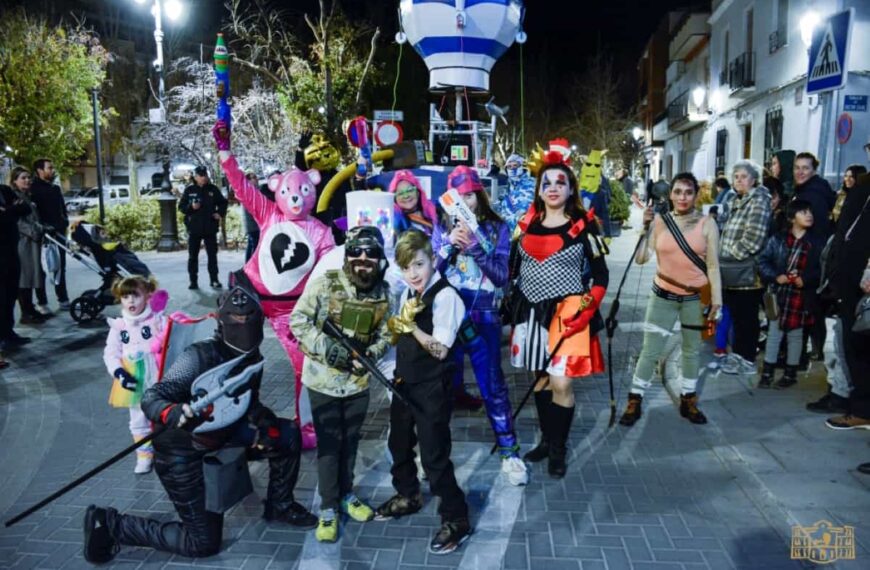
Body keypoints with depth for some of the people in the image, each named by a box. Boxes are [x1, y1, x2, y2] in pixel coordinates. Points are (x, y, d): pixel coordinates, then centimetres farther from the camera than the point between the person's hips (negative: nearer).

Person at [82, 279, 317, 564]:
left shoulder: (252, 358, -4)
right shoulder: (200, 357, -27)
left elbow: (248, 404, 7)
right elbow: (150, 399, -30)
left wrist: (263, 422, -15)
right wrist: (177, 414, -51)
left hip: (220, 435, 7)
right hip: (181, 452, -7)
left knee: (286, 434, -1)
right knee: (204, 542, -3)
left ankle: (278, 506, 19)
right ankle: (110, 524, 9)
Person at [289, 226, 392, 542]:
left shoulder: (383, 293, -4)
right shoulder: (325, 284, -15)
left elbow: (384, 335, 3)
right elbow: (298, 321, -11)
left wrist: (370, 355, -16)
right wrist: (325, 346, -23)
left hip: (358, 382, 3)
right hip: (324, 380, -3)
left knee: (350, 443, 18)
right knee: (329, 445, 6)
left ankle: (346, 495, 38)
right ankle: (328, 508, 21)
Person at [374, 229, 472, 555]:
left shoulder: (445, 296, -20)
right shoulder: (407, 293, 6)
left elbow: (440, 349, -22)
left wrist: (411, 325, -28)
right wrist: (398, 322, -8)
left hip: (432, 389, -8)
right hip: (404, 382, 8)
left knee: (434, 455, -1)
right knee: (399, 444, 23)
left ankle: (456, 519, 17)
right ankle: (407, 496, 46)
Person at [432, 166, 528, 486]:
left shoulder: (497, 228, -1)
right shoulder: (442, 228, 4)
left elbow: (501, 275, -9)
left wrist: (475, 247, -21)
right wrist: (450, 245, -18)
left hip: (484, 316, -1)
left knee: (493, 386, 3)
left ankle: (509, 452, 16)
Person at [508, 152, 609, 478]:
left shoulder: (583, 225, -3)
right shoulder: (527, 223, 7)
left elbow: (600, 275, -1)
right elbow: (514, 267, 13)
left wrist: (587, 310, -12)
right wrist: (510, 304, 5)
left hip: (566, 311, -4)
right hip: (531, 310, 4)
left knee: (561, 382, -6)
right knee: (540, 378, 12)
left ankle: (559, 449, 13)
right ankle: (546, 439, 30)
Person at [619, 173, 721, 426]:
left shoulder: (707, 224, -4)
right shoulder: (659, 221, -3)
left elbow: (713, 265, -2)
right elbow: (641, 258, -11)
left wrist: (716, 297, -8)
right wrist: (645, 226, -18)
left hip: (695, 297, 0)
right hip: (663, 295, 0)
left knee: (692, 350, 13)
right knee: (650, 350, 2)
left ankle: (688, 401, 29)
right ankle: (634, 402, 13)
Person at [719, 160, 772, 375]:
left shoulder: (759, 200, -11)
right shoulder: (733, 200, 15)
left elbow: (754, 236, -21)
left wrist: (734, 255, -16)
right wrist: (721, 256, 11)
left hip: (746, 271, -8)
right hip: (731, 270, 8)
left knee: (746, 316, 1)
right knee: (735, 314, 17)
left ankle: (747, 359, 11)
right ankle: (738, 353, 30)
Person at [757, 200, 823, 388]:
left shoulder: (816, 243, -1)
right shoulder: (777, 239, 1)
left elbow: (823, 269, -1)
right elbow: (763, 261, 1)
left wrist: (805, 279, -14)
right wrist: (775, 277, -11)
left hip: (801, 295, 0)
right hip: (779, 293, 1)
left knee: (795, 334, 10)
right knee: (774, 333, 6)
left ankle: (790, 373, 22)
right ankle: (767, 373, 15)